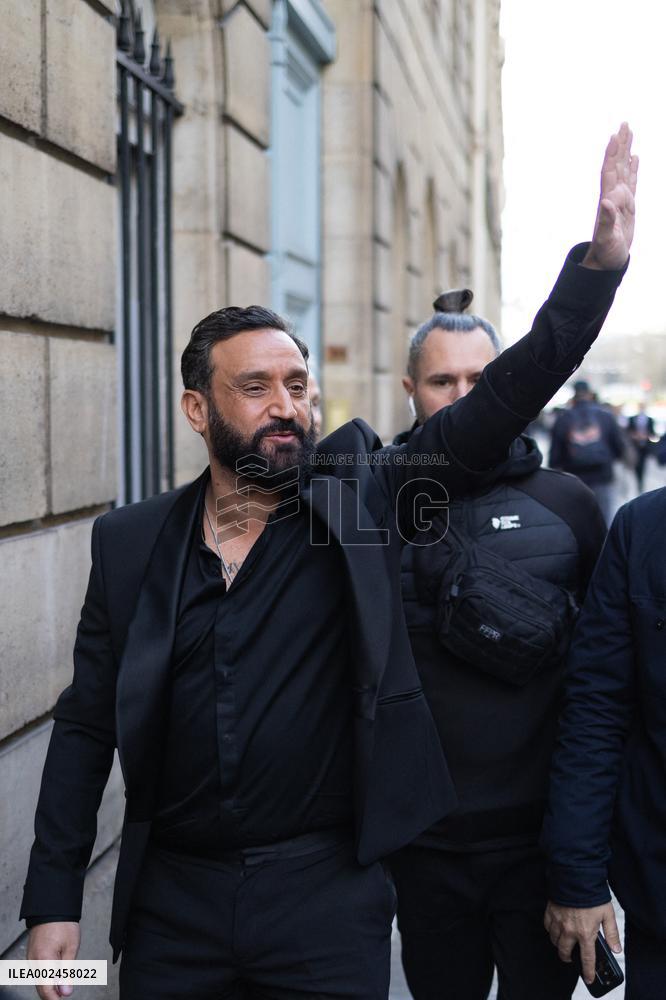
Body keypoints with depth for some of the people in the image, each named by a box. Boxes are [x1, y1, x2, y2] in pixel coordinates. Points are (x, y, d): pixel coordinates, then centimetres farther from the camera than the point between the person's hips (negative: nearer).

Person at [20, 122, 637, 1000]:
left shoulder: (362, 500, -4)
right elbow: (87, 725, 2)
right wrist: (53, 900, -1)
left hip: (329, 895, -1)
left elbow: (504, 398, -11)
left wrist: (603, 255, -22)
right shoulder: (130, 544, 0)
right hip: (170, 902, 1)